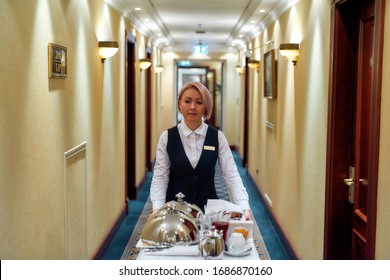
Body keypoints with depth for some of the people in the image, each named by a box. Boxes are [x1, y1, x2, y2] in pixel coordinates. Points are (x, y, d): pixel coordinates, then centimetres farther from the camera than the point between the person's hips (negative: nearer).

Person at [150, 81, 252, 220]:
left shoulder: (217, 137, -2)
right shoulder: (166, 137, -3)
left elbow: (231, 176, -6)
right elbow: (160, 177, -4)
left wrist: (244, 207, -20)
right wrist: (157, 208, -19)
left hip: (209, 207, 1)